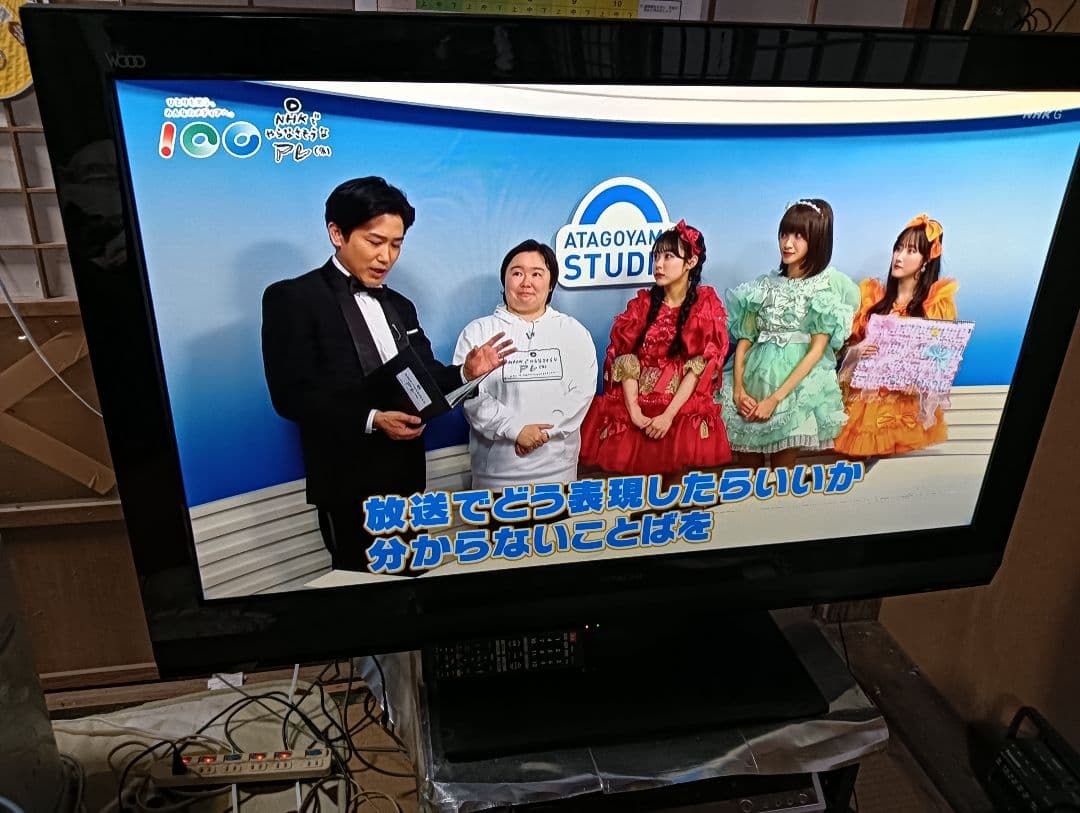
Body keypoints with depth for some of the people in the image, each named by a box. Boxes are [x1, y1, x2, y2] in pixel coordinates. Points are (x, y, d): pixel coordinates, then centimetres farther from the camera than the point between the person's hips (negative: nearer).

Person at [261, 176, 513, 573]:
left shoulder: (400, 306, 14)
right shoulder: (292, 298, -8)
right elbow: (291, 394, -16)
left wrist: (465, 372, -10)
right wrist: (371, 420, -25)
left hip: (406, 474, 7)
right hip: (348, 481, -6)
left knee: (408, 578, 17)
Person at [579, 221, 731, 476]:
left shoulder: (707, 306, 3)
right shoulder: (641, 303, 10)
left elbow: (700, 367, -6)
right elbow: (626, 360, -1)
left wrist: (669, 415, -17)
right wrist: (634, 411, -15)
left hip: (683, 407, -2)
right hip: (636, 404, 2)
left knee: (675, 464, -23)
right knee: (626, 462, -17)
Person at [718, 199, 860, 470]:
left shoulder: (827, 286, -1)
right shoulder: (765, 284, 10)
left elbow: (817, 350, -9)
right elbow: (744, 340, 6)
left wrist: (775, 398, -15)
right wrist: (738, 390, -8)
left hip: (796, 383, -3)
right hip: (756, 374, 4)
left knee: (781, 469, 3)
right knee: (747, 464, 7)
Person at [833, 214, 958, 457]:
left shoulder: (937, 302, 3)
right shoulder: (872, 295, 8)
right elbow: (847, 344, 10)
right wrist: (858, 352, -13)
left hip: (907, 403, -2)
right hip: (864, 396, 2)